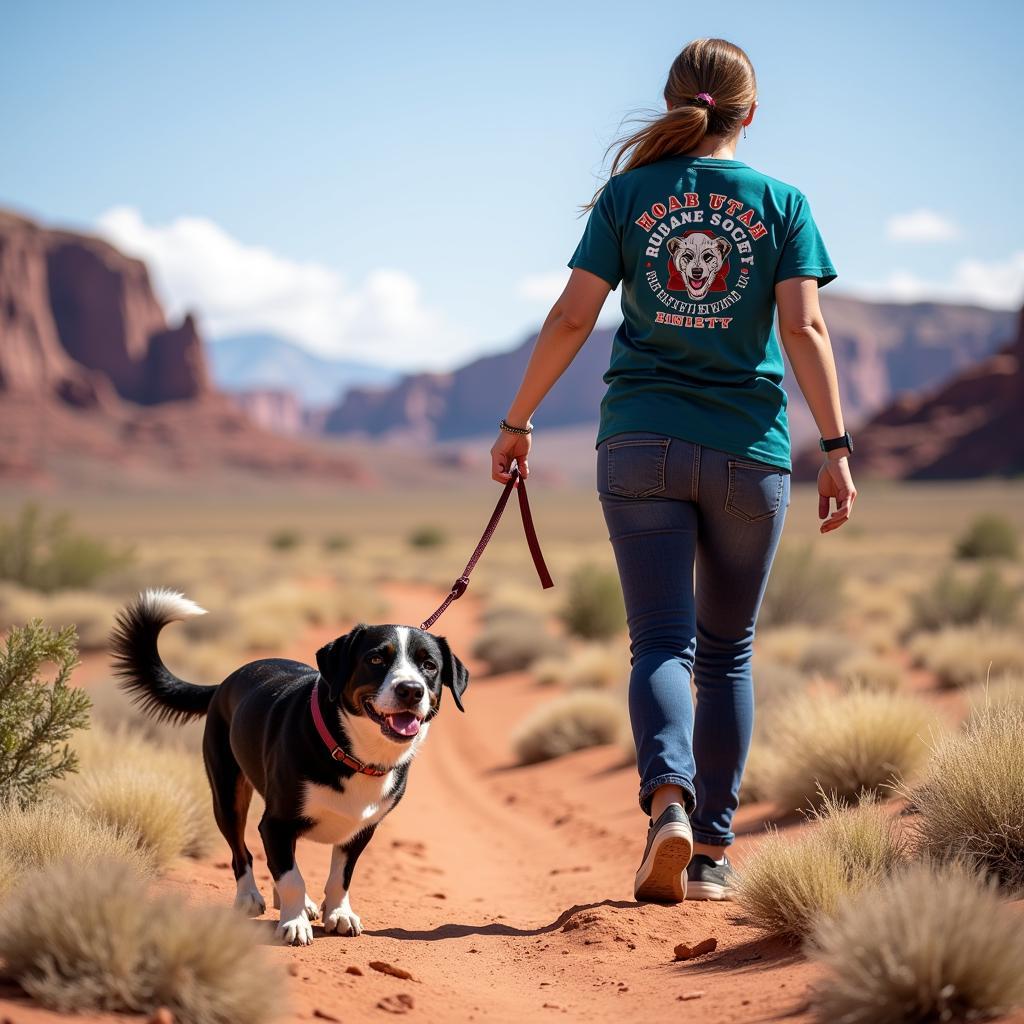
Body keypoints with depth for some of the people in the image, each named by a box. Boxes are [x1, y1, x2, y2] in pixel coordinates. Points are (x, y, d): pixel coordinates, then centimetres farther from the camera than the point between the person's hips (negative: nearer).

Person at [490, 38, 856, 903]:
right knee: (727, 651, 12)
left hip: (642, 443, 0)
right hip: (748, 448, 0)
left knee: (662, 644, 0)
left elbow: (572, 319, -1)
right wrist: (836, 448, -5)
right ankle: (712, 850, 15)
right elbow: (803, 328, -6)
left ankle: (668, 800, -26)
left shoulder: (628, 193, 4)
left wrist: (517, 423, 7)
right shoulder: (780, 202, 3)